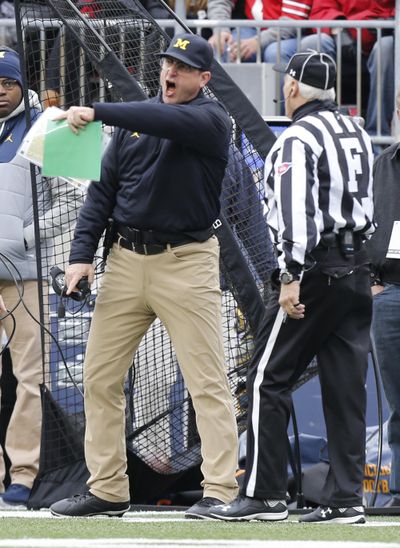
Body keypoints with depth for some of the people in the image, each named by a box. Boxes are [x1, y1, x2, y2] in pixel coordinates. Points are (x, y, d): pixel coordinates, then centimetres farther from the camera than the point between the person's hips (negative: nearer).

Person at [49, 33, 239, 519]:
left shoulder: (210, 120, -4)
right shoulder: (136, 119, 13)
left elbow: (167, 121, -26)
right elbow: (104, 187, 10)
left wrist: (97, 112, -31)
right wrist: (82, 253, 0)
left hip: (186, 260, -6)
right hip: (127, 257, 6)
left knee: (207, 382, -7)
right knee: (100, 376, 5)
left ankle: (220, 492, -7)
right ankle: (107, 489, 12)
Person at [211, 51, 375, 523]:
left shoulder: (298, 138, -11)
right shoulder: (357, 135, 16)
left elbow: (296, 212, -21)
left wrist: (290, 276, -24)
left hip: (314, 271, -8)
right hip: (357, 271, 8)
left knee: (269, 379, -2)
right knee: (345, 385, 7)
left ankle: (264, 495, -5)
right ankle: (345, 498, 3)